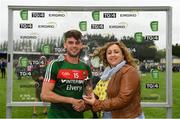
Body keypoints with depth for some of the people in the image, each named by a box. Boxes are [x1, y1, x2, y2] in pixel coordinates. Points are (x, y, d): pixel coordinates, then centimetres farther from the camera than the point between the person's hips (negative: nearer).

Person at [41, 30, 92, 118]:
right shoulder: (55, 65, -9)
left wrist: (84, 103, -8)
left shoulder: (86, 68, 5)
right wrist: (71, 100, -18)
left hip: (78, 115, 5)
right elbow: (45, 95, -14)